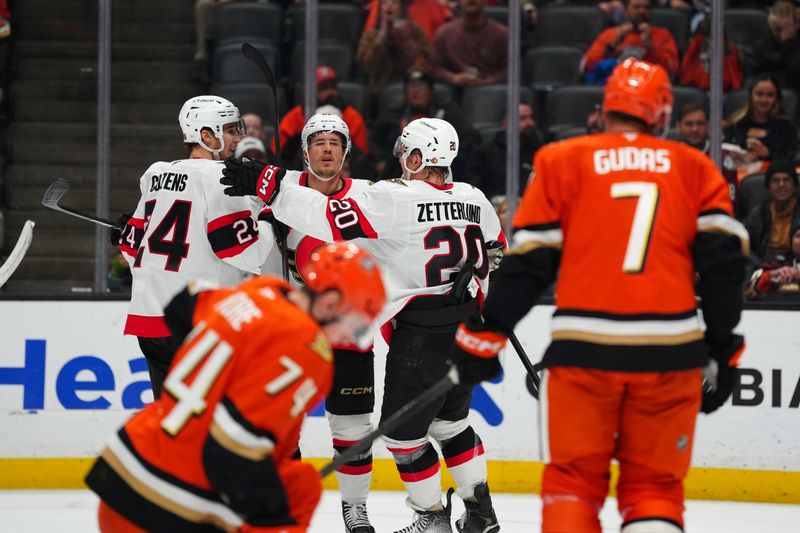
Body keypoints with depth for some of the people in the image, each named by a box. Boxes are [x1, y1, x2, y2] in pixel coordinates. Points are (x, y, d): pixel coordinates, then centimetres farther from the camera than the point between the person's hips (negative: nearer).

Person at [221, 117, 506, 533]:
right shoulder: (474, 199, 6)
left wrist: (268, 185, -19)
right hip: (467, 331, 8)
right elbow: (494, 254, 19)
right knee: (450, 421, 24)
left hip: (420, 336, -8)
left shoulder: (396, 199, -16)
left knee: (402, 431, 8)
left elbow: (331, 218, -22)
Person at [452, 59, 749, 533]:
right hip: (670, 351, 1)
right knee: (655, 487, 10)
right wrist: (724, 349, 12)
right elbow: (722, 260, 5)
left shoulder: (563, 162, 6)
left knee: (572, 479, 8)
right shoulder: (695, 169, 11)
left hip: (585, 350, -1)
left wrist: (486, 335, 10)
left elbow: (528, 261, 3)